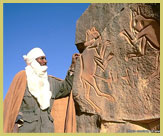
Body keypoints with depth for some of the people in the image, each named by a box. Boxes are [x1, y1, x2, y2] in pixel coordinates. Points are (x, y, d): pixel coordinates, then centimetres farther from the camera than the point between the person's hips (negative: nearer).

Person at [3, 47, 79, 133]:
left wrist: (73, 64, 3)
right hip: (26, 129, -5)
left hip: (46, 129, 5)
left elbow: (66, 87, 9)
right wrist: (14, 129, -13)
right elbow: (12, 103, -5)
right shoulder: (22, 77, -2)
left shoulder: (48, 81, 15)